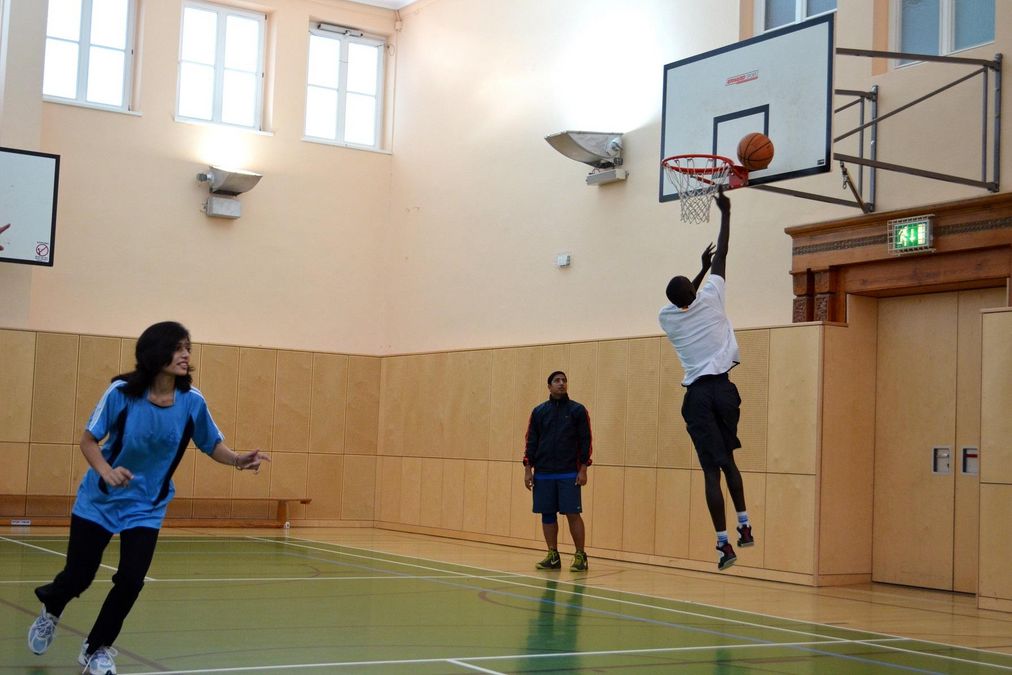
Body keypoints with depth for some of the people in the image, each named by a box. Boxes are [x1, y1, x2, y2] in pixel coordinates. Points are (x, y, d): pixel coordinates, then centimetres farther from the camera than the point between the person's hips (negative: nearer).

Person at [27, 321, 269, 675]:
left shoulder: (192, 401, -15)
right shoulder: (122, 392, -21)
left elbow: (213, 445, -3)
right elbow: (88, 440, -12)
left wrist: (239, 459, -24)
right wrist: (105, 470, -31)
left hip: (147, 507, 2)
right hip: (99, 500, -1)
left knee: (130, 580, -10)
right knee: (78, 576, 7)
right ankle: (50, 610, 45)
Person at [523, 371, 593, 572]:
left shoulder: (577, 410, 1)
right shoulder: (539, 412, 8)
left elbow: (585, 441, -1)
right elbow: (531, 442, 9)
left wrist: (583, 470, -7)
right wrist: (528, 469, 3)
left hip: (569, 474, -3)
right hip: (543, 474, 3)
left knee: (573, 514, -5)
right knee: (547, 514, 5)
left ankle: (580, 557, 4)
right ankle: (553, 556, 14)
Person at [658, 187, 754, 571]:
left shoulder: (667, 317, 5)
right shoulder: (710, 300, 1)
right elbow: (723, 256, 8)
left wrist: (703, 267, 38)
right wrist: (726, 213, 16)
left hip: (697, 395, -1)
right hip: (723, 388, 1)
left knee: (712, 470, -5)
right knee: (728, 461, 20)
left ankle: (724, 541, -11)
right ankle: (744, 526, 18)